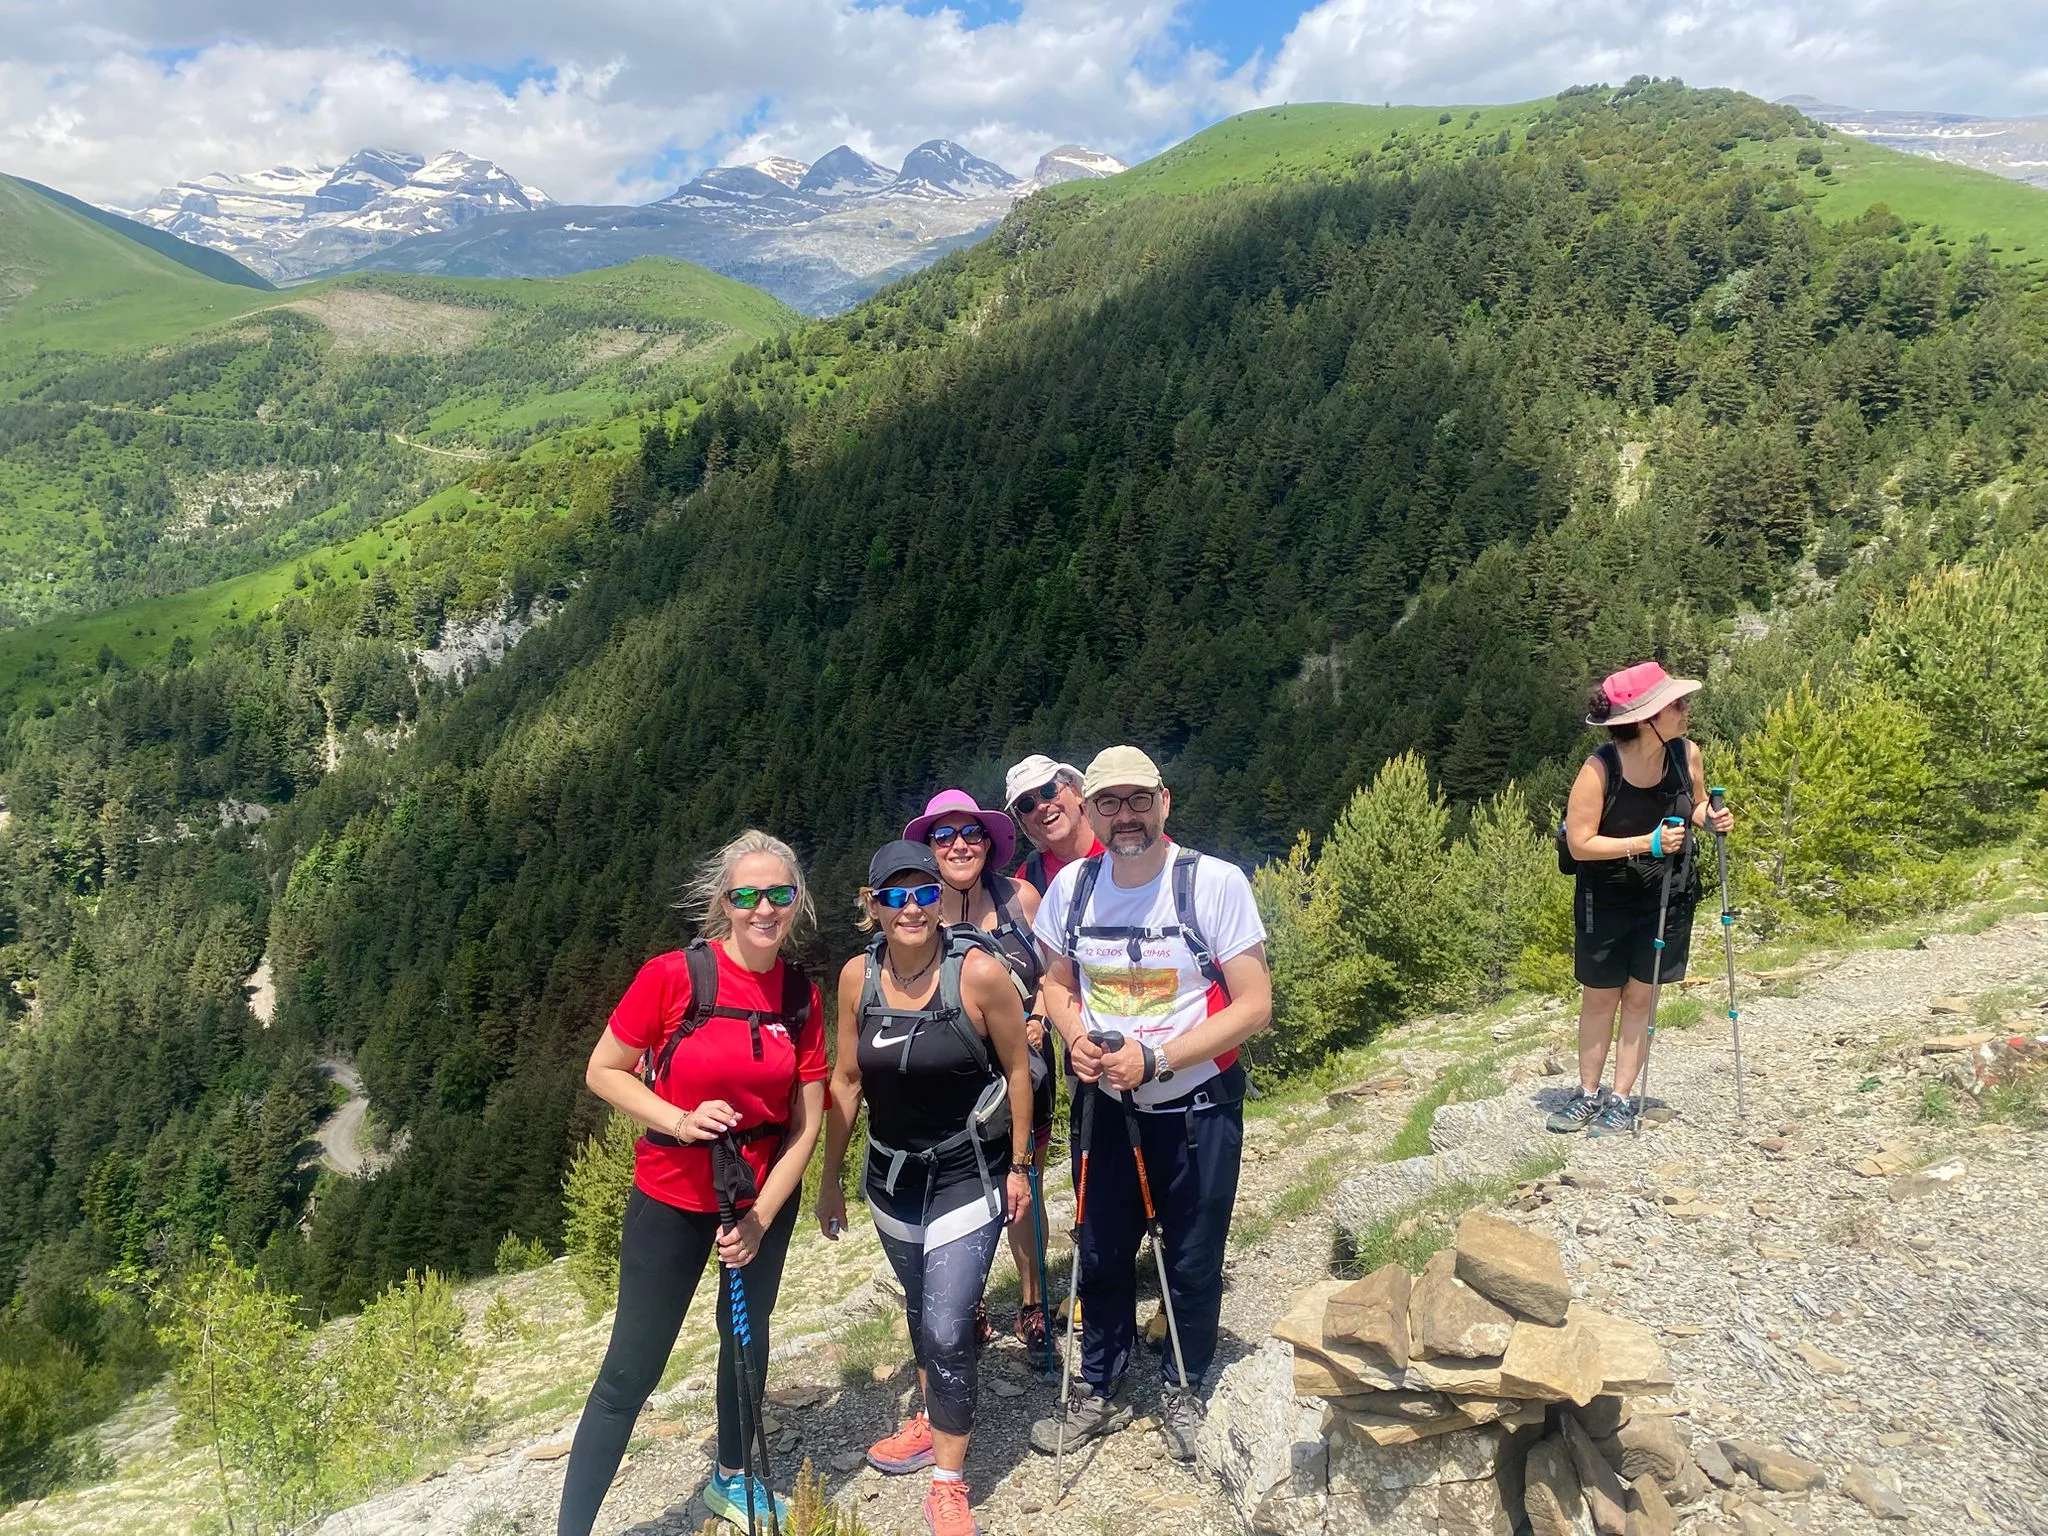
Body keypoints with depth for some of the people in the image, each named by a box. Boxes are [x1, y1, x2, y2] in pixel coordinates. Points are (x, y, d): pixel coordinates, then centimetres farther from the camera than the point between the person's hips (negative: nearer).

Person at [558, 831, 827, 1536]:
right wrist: (678, 1120, -23)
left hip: (764, 1196, 4)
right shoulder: (673, 975, -19)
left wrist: (760, 1219, -10)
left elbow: (806, 1123, -4)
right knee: (631, 1370, 0)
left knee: (748, 1339, 21)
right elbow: (602, 1072, -10)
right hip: (672, 1196, -4)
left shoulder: (803, 996, -7)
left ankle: (731, 1478, 44)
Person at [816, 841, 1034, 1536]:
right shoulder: (858, 977, -9)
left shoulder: (980, 973, -21)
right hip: (891, 1175, 5)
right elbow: (846, 1080, 3)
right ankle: (932, 1423, 47)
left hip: (967, 1177, -4)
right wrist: (830, 1177, 8)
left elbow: (1017, 1071, -9)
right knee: (920, 1308, 23)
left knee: (947, 1330, -9)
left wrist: (1018, 1167, -3)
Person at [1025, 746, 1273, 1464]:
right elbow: (1057, 981, 10)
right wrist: (1076, 1039, -12)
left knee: (1193, 1262, 11)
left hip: (1198, 1108, -3)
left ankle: (1182, 1391, 36)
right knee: (1100, 1255, 15)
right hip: (1104, 1105, 3)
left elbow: (1253, 1005, -17)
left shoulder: (1215, 882, -18)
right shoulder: (1071, 886, -5)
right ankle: (1099, 1392, 36)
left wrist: (1154, 1060, -23)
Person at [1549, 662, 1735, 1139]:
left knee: (1639, 996, 9)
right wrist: (1647, 843, -29)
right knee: (1599, 997, 10)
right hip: (1605, 898, -3)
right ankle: (1588, 1094, 25)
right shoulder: (1599, 769, -23)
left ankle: (1621, 1100, 18)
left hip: (1667, 896, 3)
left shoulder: (1685, 754, -11)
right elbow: (1580, 844, -21)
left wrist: (1711, 819, -12)